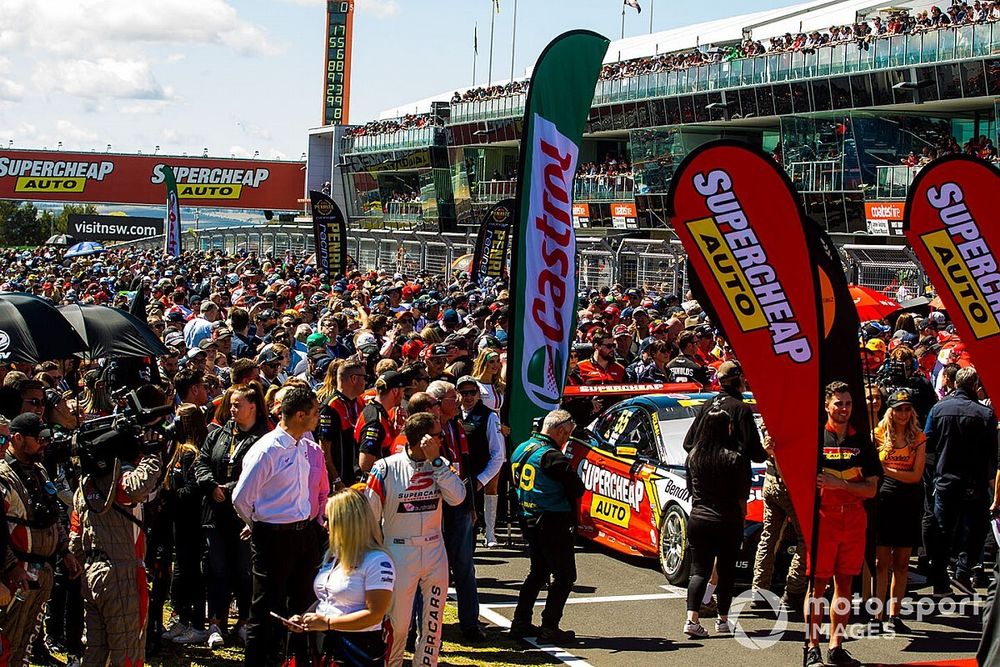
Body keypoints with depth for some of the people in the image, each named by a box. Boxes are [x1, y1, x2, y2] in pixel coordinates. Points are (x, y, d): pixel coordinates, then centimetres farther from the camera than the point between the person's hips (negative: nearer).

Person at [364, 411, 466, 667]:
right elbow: (369, 516, -5)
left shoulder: (441, 465, 1)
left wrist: (436, 461, -18)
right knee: (396, 622, 2)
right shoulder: (386, 468, -11)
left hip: (434, 551, 4)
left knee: (433, 619, 10)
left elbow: (457, 497, -16)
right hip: (398, 552, -4)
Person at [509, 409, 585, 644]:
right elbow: (577, 489, -15)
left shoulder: (521, 450, 10)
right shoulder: (552, 456, -18)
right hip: (553, 523, -9)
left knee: (538, 572, 21)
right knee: (564, 576, 1)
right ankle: (550, 628, -1)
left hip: (528, 519, 9)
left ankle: (520, 622, 20)